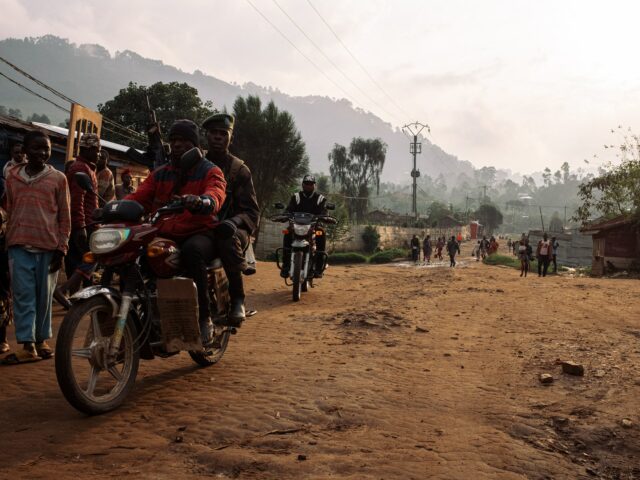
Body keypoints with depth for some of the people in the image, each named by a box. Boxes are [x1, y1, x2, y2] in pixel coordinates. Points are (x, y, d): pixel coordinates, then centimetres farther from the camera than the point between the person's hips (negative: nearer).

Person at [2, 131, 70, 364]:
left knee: (44, 296, 7)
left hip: (48, 247, -1)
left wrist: (61, 248, -2)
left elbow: (65, 217, 3)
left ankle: (42, 339, 19)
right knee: (23, 296, -2)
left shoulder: (58, 178, 4)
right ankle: (28, 345, 0)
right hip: (20, 247, 2)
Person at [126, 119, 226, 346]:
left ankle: (204, 318, -28)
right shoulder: (160, 174, 21)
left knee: (192, 251, -38)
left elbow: (216, 196, -18)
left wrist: (200, 201, -43)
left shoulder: (210, 171, 4)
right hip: (165, 235, 5)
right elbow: (139, 197, 8)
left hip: (200, 233, -5)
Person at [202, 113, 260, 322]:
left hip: (230, 228, -3)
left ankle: (237, 298, -28)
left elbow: (251, 211, 2)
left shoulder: (239, 169, 9)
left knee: (227, 235, -39)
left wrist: (234, 221, -19)